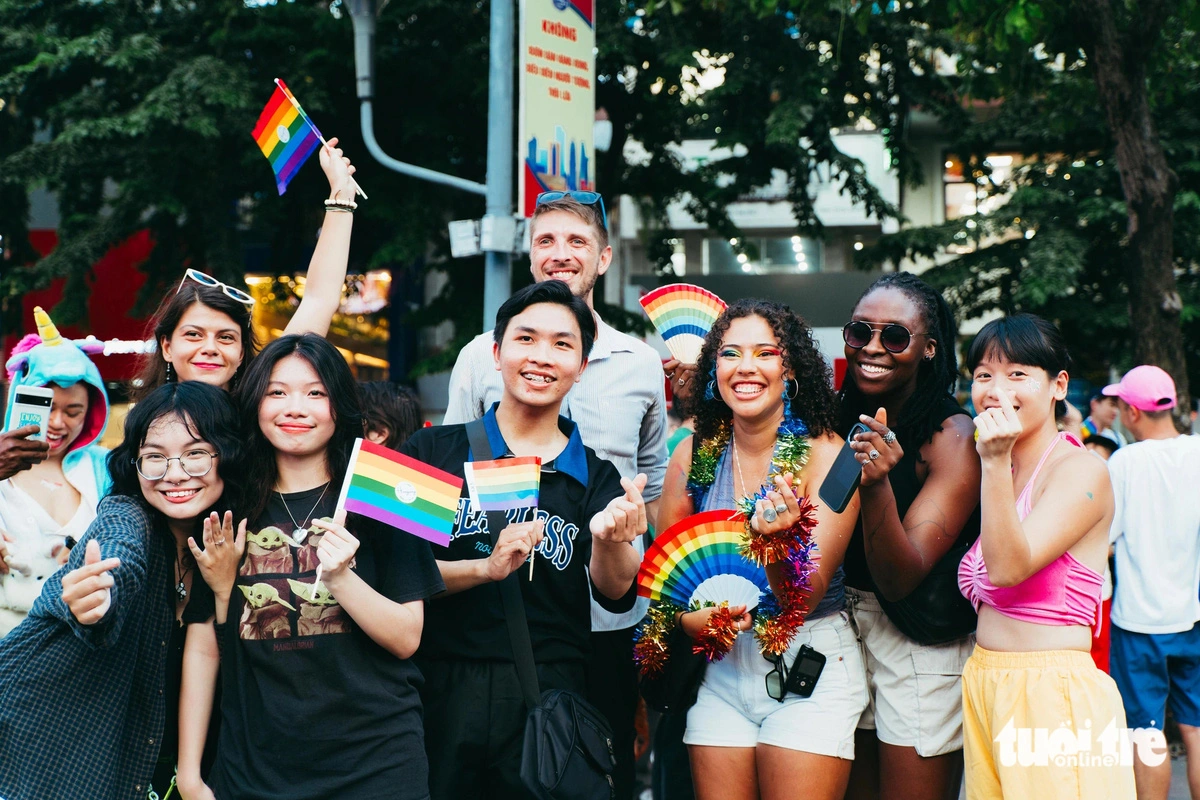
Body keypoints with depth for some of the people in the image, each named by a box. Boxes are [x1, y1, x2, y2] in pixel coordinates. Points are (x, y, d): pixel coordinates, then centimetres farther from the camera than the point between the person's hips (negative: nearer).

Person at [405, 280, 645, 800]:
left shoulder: (596, 478, 7)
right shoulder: (434, 450, 2)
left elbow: (616, 593, -9)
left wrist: (611, 540, -30)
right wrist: (486, 567, -20)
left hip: (549, 698, 1)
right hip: (443, 692, -1)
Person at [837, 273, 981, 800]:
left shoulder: (954, 436, -15)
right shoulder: (841, 420, 2)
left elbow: (902, 581, -22)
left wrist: (878, 486, -37)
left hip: (921, 647, -5)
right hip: (841, 632, 6)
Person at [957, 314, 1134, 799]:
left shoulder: (1080, 470, -10)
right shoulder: (1002, 473, 14)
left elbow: (1009, 567, -19)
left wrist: (997, 464, -26)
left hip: (1051, 690, -7)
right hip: (983, 686, 7)